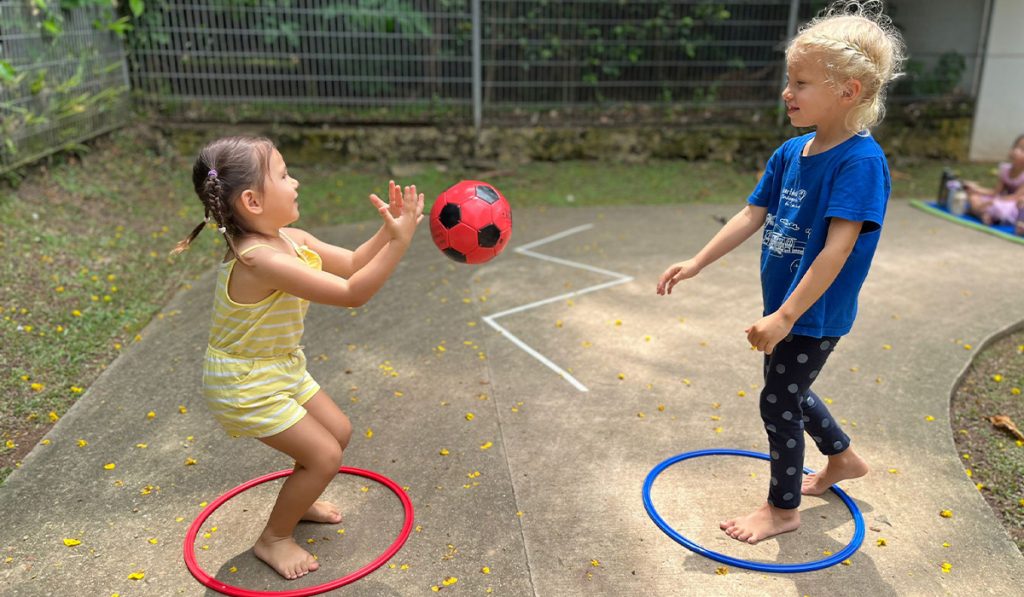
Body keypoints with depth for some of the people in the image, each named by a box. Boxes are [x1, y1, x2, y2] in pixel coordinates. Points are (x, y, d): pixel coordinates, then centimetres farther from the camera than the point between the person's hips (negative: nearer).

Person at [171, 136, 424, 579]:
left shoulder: (290, 239, -6)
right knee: (324, 455, -6)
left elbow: (351, 264, 4)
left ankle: (297, 502, 41)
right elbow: (353, 293, -34)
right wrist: (400, 241, -35)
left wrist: (387, 232, -12)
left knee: (338, 431, 16)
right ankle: (274, 538, 17)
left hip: (279, 369, 9)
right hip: (245, 384, -9)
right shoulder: (262, 260, -34)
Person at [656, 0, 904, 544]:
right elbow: (751, 217, 5)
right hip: (784, 304, 8)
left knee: (778, 403, 4)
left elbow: (838, 249, -28)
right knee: (791, 391, 24)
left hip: (813, 315, -8)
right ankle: (843, 459, 50)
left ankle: (783, 508, 27)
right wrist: (695, 264, 1)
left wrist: (786, 317, -28)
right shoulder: (790, 153, 0)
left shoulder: (860, 161, -23)